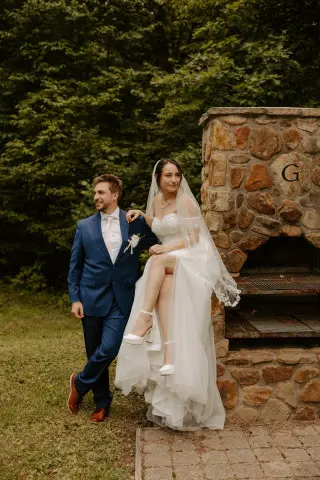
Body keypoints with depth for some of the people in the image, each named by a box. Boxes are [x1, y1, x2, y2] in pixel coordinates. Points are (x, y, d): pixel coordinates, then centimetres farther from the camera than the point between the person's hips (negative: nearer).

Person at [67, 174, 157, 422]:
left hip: (121, 300, -1)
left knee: (108, 350, -12)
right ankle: (102, 401, 30)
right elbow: (75, 266, 6)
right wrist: (75, 299, 0)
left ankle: (80, 383, 17)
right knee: (95, 353, 9)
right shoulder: (84, 226, 4)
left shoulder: (136, 222, 1)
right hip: (92, 298, 2)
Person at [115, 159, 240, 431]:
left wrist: (167, 249, -18)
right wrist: (142, 216, 15)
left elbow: (194, 238, -7)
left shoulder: (185, 201, -3)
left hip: (190, 261, -5)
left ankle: (145, 318, -37)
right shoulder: (156, 200, 15)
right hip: (167, 263, 5)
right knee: (164, 287, -29)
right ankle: (168, 353, -38)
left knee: (157, 262, -35)